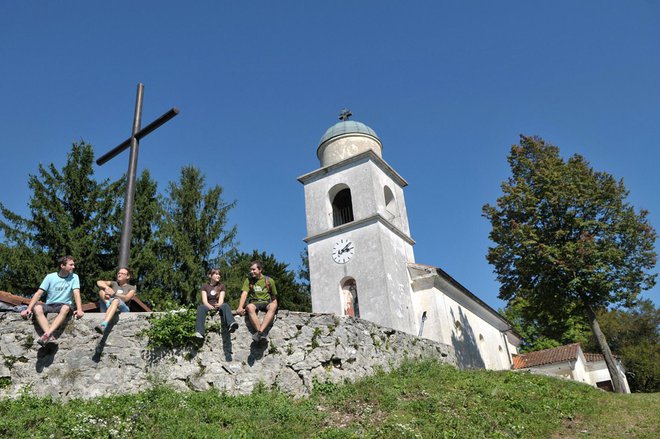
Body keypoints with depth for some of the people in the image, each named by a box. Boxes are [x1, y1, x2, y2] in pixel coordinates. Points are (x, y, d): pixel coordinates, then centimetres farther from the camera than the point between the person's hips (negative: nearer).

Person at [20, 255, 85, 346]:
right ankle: (50, 337, -45)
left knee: (66, 308, -37)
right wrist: (28, 309, -17)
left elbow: (76, 293, -12)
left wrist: (79, 309, -29)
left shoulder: (74, 277, 1)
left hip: (63, 305, -1)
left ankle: (46, 335, -47)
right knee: (37, 307, -32)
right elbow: (38, 293, -3)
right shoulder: (50, 277, 1)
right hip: (49, 305, 1)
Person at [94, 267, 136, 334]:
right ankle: (108, 305, -35)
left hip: (122, 310, -4)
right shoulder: (113, 284, 25)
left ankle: (103, 325, -61)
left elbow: (126, 298, -6)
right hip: (108, 311, 4)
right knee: (101, 288, -8)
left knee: (116, 300, -39)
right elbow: (99, 282, 6)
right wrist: (107, 287, -15)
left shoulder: (131, 288, 15)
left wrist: (114, 294, -21)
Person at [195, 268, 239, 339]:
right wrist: (211, 307, -27)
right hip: (208, 307, 0)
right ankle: (199, 332, -53)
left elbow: (221, 299, -2)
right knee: (201, 307, -34)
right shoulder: (205, 286, 10)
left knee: (225, 305, -34)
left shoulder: (221, 286, 13)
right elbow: (204, 301, -4)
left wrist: (218, 306, -27)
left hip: (218, 307, 0)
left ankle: (231, 325, -63)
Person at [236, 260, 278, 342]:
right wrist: (240, 307, -17)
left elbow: (274, 297, 17)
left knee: (273, 306, -37)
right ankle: (262, 333, -45)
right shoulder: (248, 280, 13)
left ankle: (260, 332, -50)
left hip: (266, 303, 0)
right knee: (249, 307, -38)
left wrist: (274, 305, -5)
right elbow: (244, 294, -1)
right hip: (254, 303, 0)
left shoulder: (269, 281, 12)